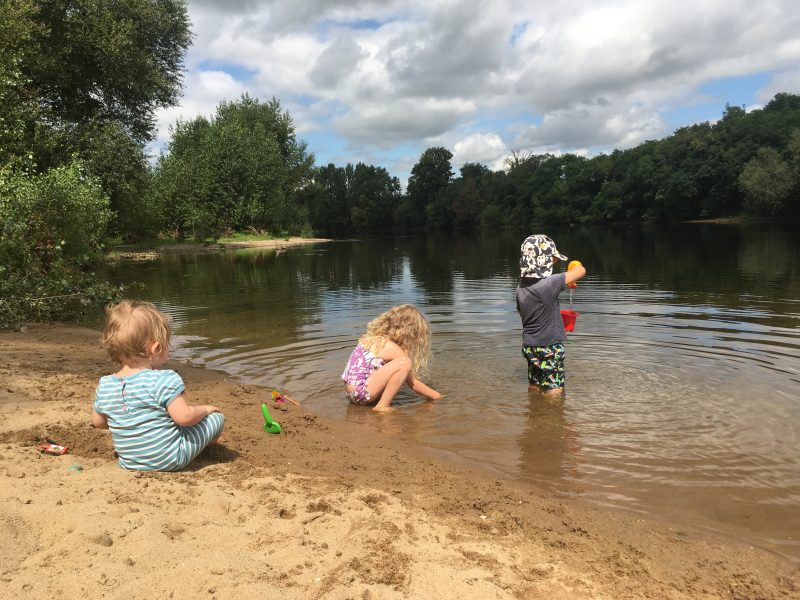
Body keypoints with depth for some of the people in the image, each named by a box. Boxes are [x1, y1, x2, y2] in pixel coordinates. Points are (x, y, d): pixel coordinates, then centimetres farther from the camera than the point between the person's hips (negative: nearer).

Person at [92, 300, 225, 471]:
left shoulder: (104, 385, -3)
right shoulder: (164, 380, -23)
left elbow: (98, 421, 10)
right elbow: (184, 416, -25)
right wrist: (205, 409, -5)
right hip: (169, 460, -6)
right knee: (216, 417, 6)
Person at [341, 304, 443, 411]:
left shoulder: (373, 338, 12)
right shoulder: (392, 348, -11)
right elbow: (413, 383, -4)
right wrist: (437, 396, 7)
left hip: (352, 392, 9)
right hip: (360, 393, -9)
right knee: (404, 363, -19)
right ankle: (382, 406, -15)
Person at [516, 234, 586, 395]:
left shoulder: (521, 287, -2)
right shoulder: (549, 284, -24)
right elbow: (581, 270, -17)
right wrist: (576, 266, 7)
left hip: (529, 346, 7)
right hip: (549, 348, -7)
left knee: (534, 387, 20)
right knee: (554, 391, 5)